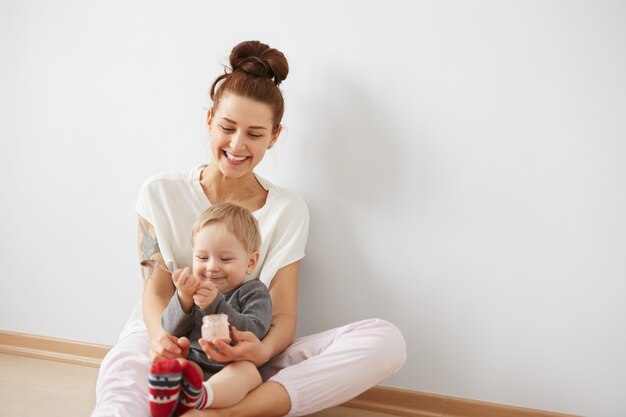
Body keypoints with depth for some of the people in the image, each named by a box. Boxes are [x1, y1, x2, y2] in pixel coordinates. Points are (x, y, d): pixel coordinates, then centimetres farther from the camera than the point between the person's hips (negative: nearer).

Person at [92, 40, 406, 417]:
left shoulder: (288, 210, 6)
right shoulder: (162, 194, 6)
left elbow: (284, 315, -1)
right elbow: (156, 291, 0)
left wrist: (263, 349, -27)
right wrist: (160, 336, -25)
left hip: (244, 362, 4)